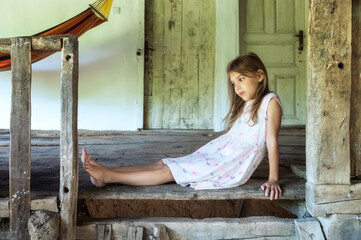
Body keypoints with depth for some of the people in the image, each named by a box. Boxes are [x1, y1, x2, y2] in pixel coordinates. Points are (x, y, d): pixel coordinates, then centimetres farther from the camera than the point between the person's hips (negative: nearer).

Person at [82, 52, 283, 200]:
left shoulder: (270, 101, -7)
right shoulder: (244, 105, 19)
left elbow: (272, 140, -12)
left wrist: (273, 179, -14)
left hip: (233, 166, -7)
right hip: (217, 152, 7)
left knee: (167, 172, -11)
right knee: (162, 164, -3)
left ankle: (108, 176, -10)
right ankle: (104, 172, -6)